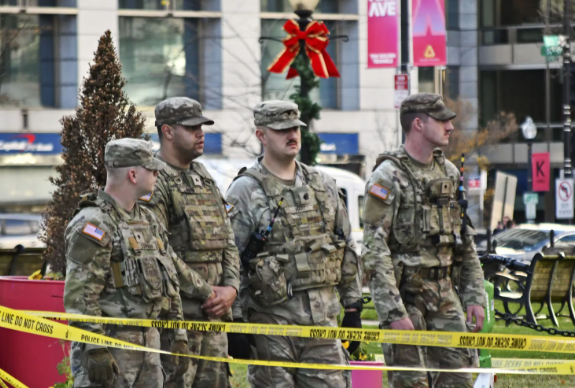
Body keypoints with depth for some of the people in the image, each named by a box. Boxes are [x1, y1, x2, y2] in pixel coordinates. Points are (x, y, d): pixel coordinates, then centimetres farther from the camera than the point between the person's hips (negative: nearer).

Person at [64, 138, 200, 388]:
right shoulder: (93, 224, -13)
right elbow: (79, 296, -19)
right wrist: (95, 350, -23)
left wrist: (178, 337, 17)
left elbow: (170, 281, 21)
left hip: (148, 341, 9)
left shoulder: (148, 221, 15)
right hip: (109, 347, -9)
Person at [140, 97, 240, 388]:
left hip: (213, 312, 8)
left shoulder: (205, 180, 19)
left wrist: (230, 288, 0)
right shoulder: (153, 183, -9)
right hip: (175, 316, -8)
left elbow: (228, 243, 19)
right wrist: (207, 293, -13)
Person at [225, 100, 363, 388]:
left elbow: (347, 248, 18)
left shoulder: (323, 186, 13)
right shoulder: (245, 191, -3)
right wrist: (234, 322, -12)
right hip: (271, 315, -4)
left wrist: (353, 305, 12)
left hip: (323, 313, 4)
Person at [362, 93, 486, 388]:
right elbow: (374, 251, -15)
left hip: (444, 293, 7)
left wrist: (475, 297, 9)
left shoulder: (449, 173, 13)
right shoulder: (387, 177, -10)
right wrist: (393, 313, -21)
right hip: (405, 294, -7)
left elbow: (467, 243, 18)